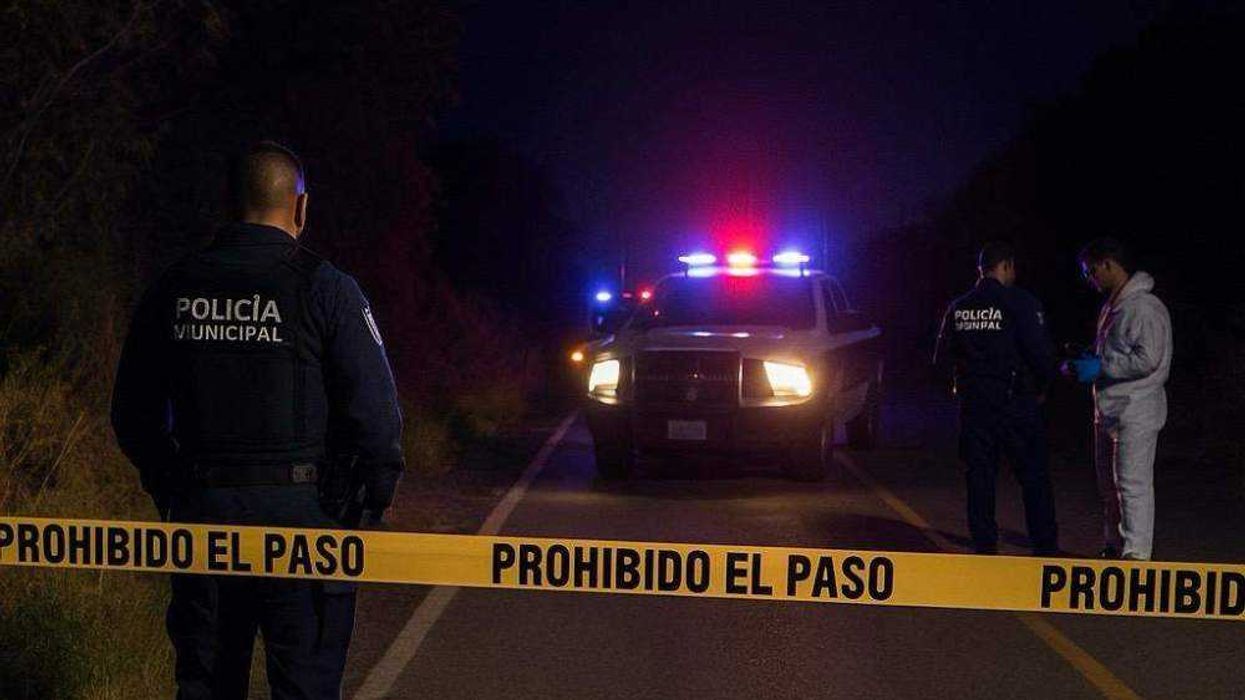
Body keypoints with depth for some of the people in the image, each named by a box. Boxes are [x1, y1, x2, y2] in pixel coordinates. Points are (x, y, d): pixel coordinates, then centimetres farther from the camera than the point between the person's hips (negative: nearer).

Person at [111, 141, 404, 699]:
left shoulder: (173, 288, 6)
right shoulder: (326, 289, -8)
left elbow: (133, 411, 11)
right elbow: (375, 410, -12)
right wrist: (374, 499, 1)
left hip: (200, 511, 4)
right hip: (299, 513, -4)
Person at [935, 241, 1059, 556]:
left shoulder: (958, 308, 6)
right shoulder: (1020, 303, -9)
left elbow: (942, 356, 11)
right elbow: (1041, 353, -14)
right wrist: (1041, 388, 3)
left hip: (973, 403, 4)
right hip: (1016, 402, -4)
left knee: (979, 478, 9)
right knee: (1034, 479, 4)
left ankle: (984, 548, 11)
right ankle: (1045, 547, 5)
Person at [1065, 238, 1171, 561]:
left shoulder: (1144, 307, -17)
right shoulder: (1112, 306, 15)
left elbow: (1147, 359, -24)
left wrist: (1100, 367, -20)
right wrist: (1082, 363, 8)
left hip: (1135, 412, -10)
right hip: (1110, 410, 10)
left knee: (1133, 484, -8)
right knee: (1109, 484, 17)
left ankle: (1136, 553, -4)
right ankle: (1114, 547, 27)